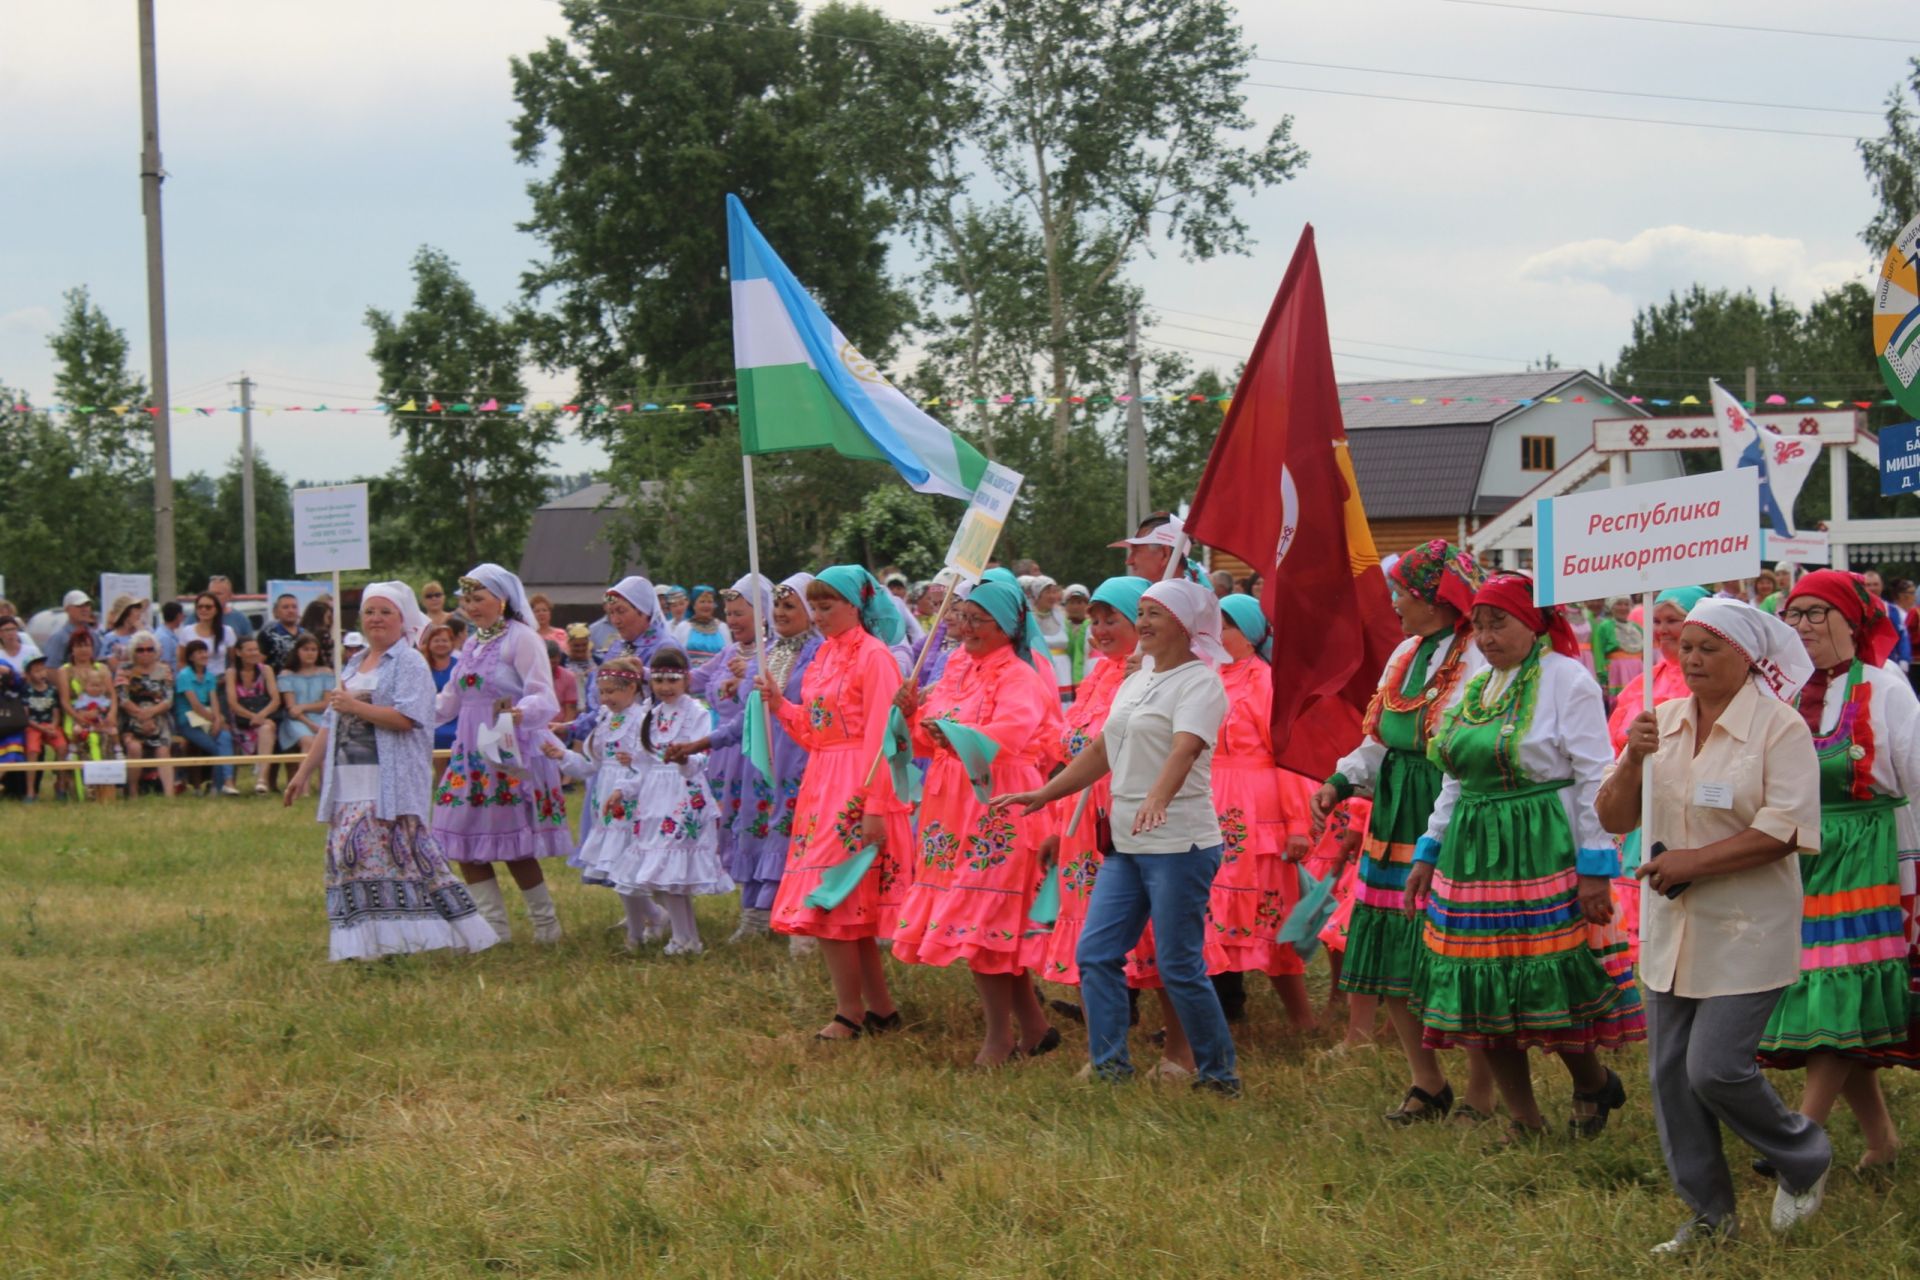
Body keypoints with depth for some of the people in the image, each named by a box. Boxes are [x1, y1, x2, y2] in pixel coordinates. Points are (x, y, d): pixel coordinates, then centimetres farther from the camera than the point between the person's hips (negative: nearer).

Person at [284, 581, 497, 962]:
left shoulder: (410, 663, -3)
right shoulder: (354, 666, 20)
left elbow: (405, 717, -18)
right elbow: (331, 726, 22)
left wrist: (354, 706, -13)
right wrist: (303, 772, 19)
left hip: (392, 783, -7)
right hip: (350, 783, 7)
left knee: (396, 854, -11)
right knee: (350, 857, 1)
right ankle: (362, 943, 3)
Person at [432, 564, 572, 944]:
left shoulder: (521, 639, -8)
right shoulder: (472, 645, 16)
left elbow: (544, 698, -17)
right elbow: (449, 702, 25)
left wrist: (518, 713, -37)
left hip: (511, 754, -8)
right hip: (471, 755, 8)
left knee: (514, 847, -7)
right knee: (465, 845, 4)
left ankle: (546, 923, 8)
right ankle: (493, 925, 11)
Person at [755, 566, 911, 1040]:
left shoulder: (874, 656, -11)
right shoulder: (824, 655, 14)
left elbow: (880, 736, -15)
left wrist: (875, 807, -20)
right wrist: (779, 703, 2)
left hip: (855, 790, -9)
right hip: (821, 784, 9)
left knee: (831, 901, -9)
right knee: (850, 909, 10)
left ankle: (850, 1015, -2)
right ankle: (880, 1008, 17)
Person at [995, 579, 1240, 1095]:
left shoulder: (1200, 682, -10)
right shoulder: (1135, 683, 17)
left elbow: (1185, 748, -28)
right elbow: (1101, 752, 24)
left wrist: (1157, 800, -45)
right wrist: (1042, 795, 21)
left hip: (1179, 843, -8)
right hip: (1126, 844, 8)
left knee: (1179, 965, -5)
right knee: (1096, 953, 1)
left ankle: (1219, 1074, 9)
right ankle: (1109, 1067, 6)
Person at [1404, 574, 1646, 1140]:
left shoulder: (1567, 680, -7)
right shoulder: (1476, 687, 16)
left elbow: (1595, 779, -11)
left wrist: (1597, 869, -15)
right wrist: (1428, 852, 19)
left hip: (1543, 854, -7)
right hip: (1473, 854, 7)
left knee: (1551, 985, -7)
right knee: (1483, 994, 4)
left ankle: (1593, 1082, 20)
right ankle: (1524, 1124, 12)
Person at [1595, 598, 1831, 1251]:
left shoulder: (1780, 728, -10)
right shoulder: (1662, 721, 8)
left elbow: (1786, 830, -18)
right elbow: (1612, 817, 6)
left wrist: (1693, 862, -19)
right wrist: (1631, 760, -13)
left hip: (1746, 931, -6)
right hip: (1672, 928, 6)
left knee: (1715, 1068, -13)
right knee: (1670, 1073, 6)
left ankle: (1805, 1156, 15)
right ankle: (1709, 1215, 20)